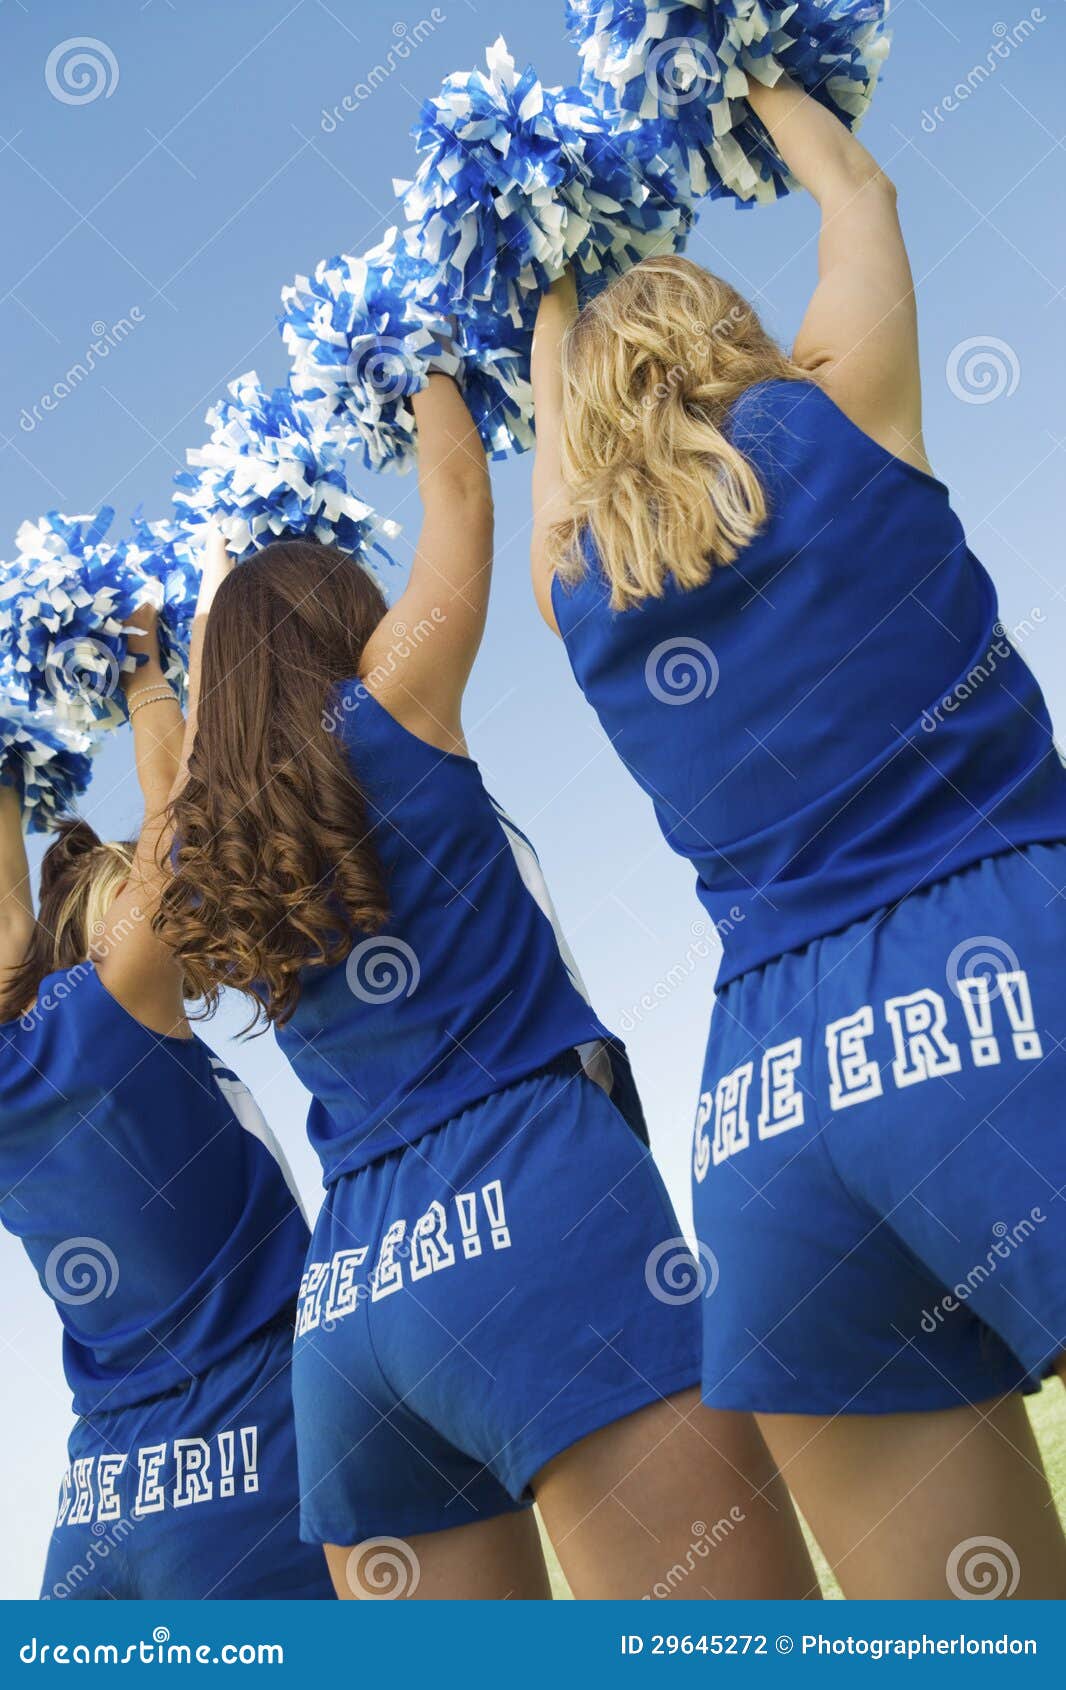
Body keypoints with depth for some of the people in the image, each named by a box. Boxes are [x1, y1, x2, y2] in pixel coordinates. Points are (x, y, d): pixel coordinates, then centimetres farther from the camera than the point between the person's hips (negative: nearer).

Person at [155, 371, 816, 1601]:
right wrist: (426, 370, 36)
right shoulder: (385, 705, 5)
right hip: (533, 1209, -7)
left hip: (346, 1297, 7)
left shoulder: (210, 871, 19)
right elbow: (460, 489, 19)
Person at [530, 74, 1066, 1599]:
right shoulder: (833, 414, 10)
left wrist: (557, 292, 57)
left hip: (771, 1106, 5)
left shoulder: (571, 573, 18)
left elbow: (557, 397, 41)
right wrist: (754, 81, 46)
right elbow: (857, 195, 30)